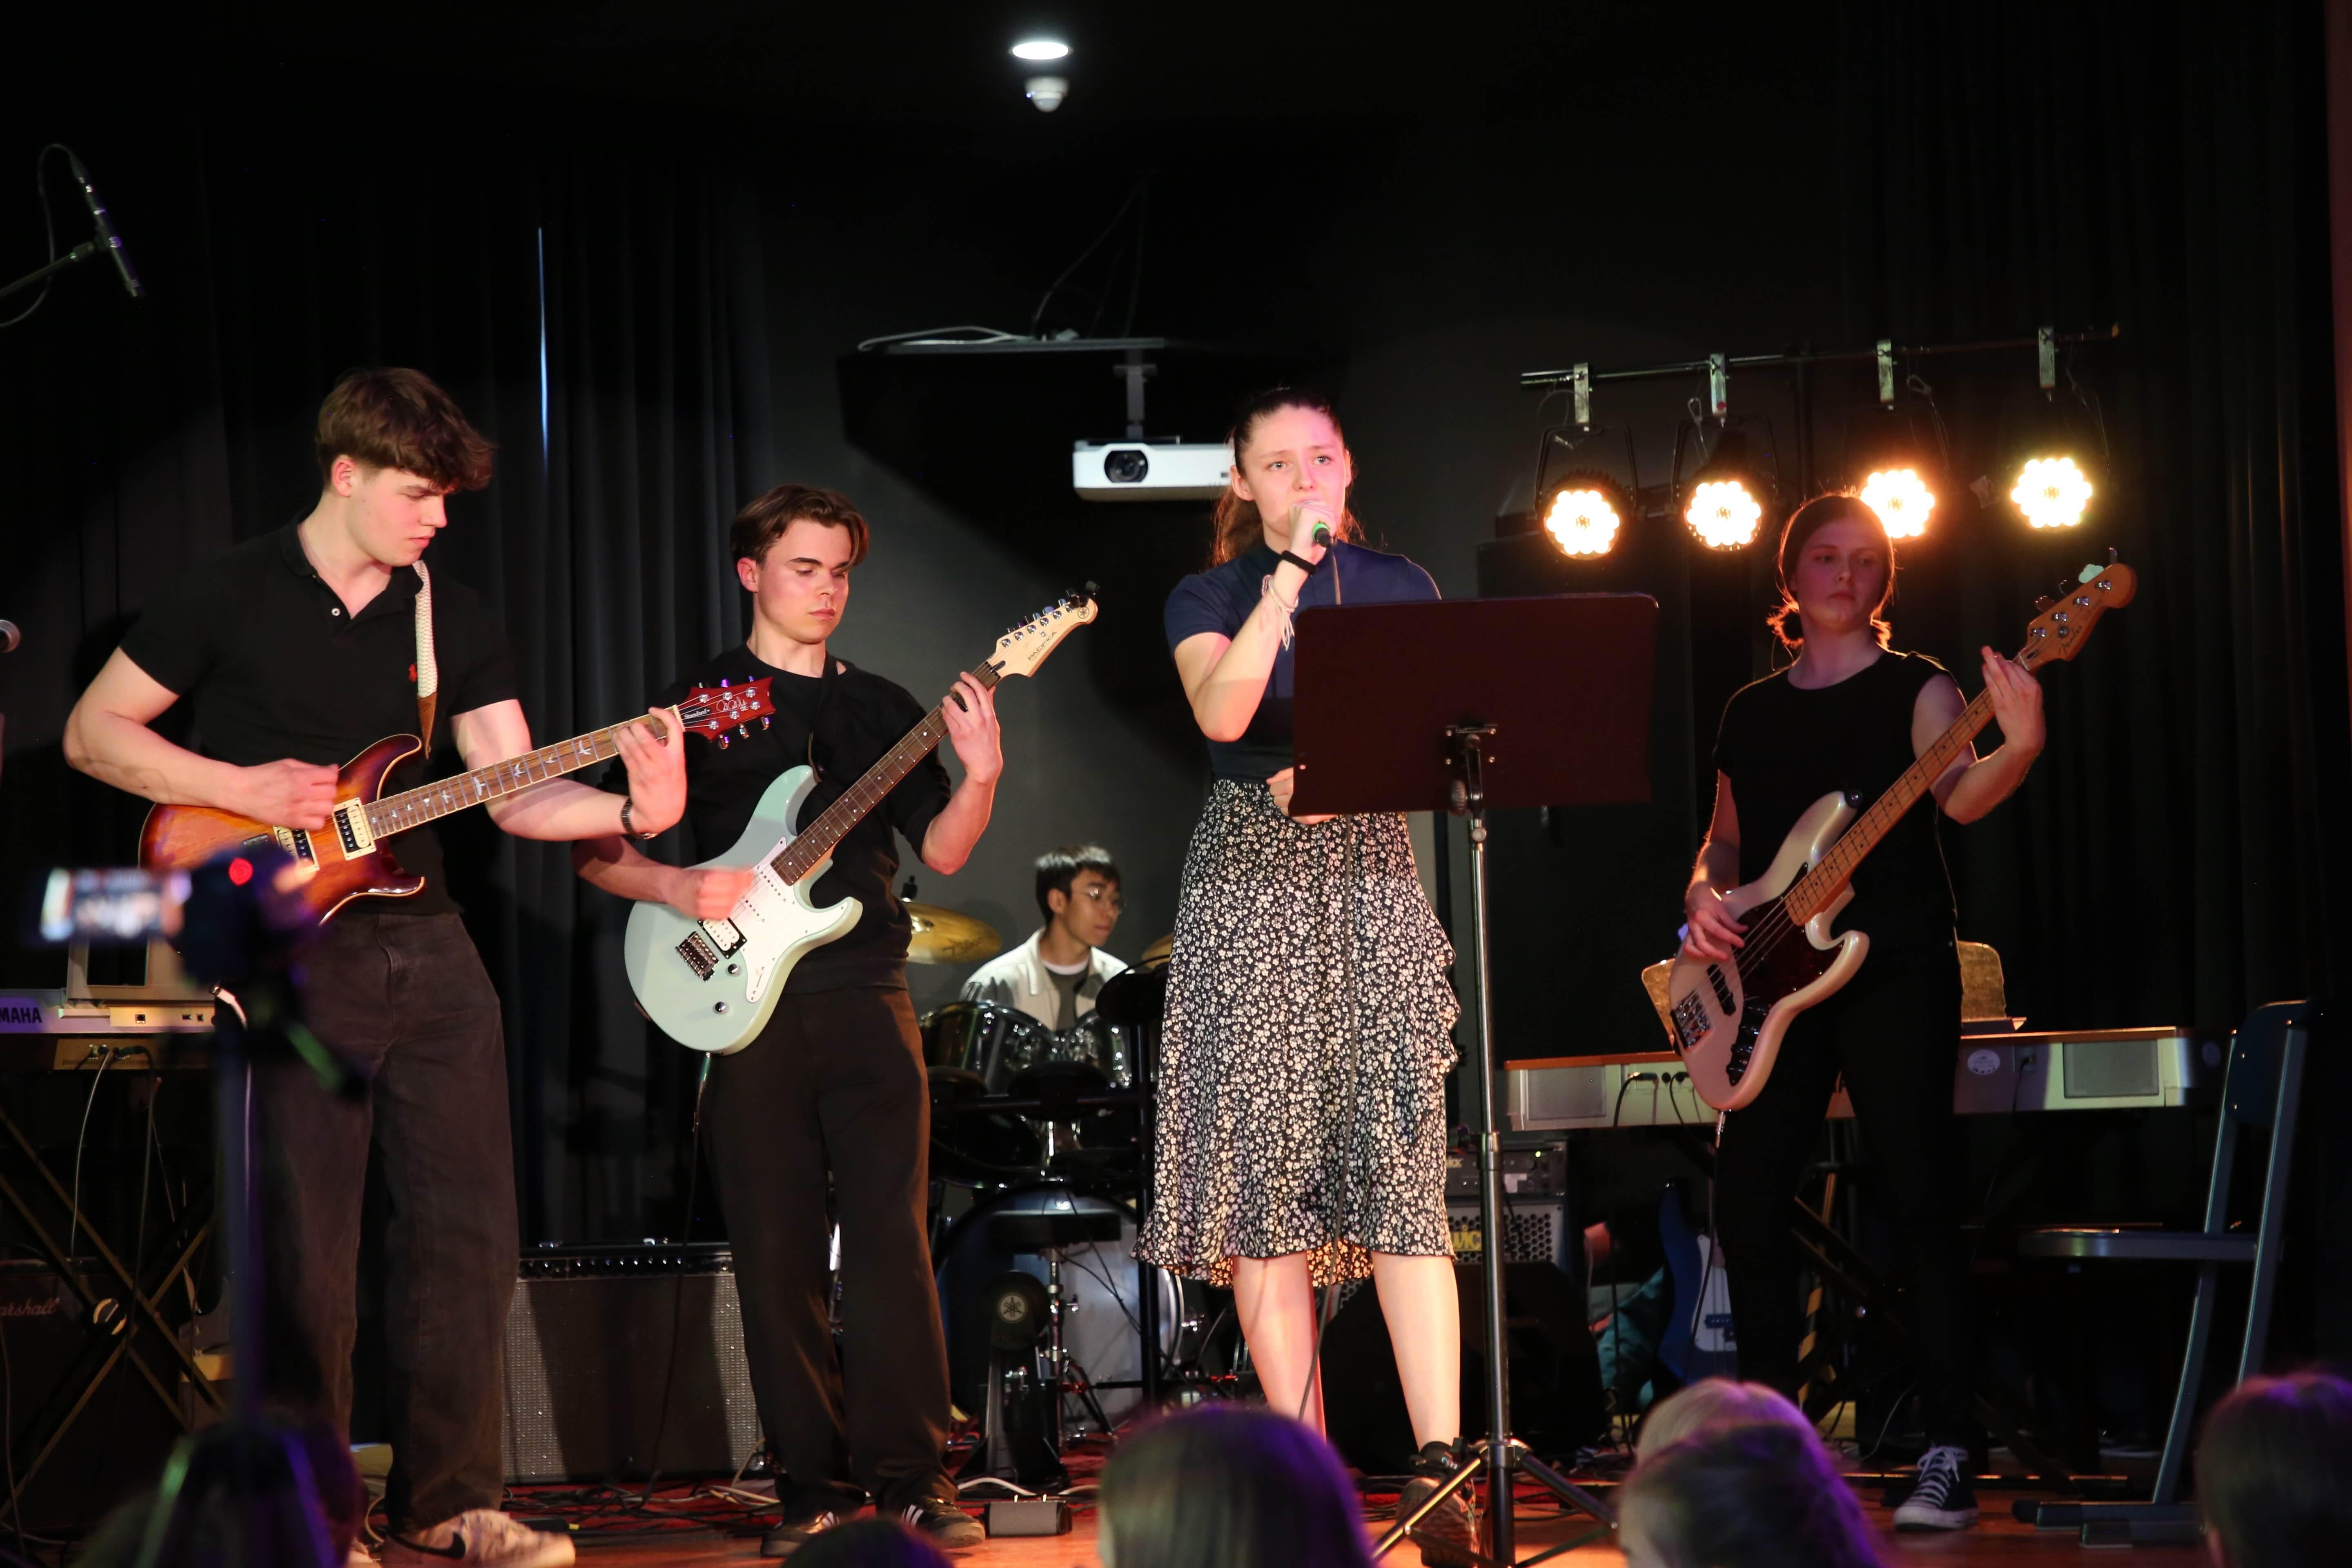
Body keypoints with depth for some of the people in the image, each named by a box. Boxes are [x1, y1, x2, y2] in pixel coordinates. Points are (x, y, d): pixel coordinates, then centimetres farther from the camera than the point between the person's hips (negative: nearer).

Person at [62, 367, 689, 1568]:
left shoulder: (455, 619, 11)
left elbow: (513, 792, 5)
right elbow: (93, 732, 0)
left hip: (428, 949, 5)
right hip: (293, 958, -5)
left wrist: (632, 812, -14)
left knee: (469, 1231, 3)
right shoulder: (233, 596, -2)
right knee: (307, 1255, -3)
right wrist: (244, 789, -12)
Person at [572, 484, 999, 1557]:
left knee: (891, 1235, -6)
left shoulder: (881, 706, 15)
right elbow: (596, 852, 6)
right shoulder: (699, 702, 7)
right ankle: (816, 1482, 6)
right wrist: (675, 887, -12)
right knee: (777, 1251, 0)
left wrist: (980, 774, -10)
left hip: (866, 995, 2)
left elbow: (940, 851, 8)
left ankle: (910, 1473, -3)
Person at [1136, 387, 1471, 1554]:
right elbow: (1222, 713, -13)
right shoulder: (1208, 598, 7)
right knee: (1266, 1168, -5)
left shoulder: (1399, 588, 13)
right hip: (1251, 888, -1)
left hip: (1371, 878, 1)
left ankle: (1439, 1458, -17)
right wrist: (1287, 577, -15)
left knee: (1400, 1163, -11)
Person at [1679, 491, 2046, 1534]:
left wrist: (2018, 749, -40)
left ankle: (1948, 1458, -8)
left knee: (1921, 1203, -9)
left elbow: (1961, 795, -18)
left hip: (1895, 972, -5)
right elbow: (1726, 841, 22)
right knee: (1747, 1199, 1)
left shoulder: (1913, 690, 0)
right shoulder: (1751, 711, 16)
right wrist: (1704, 895, 0)